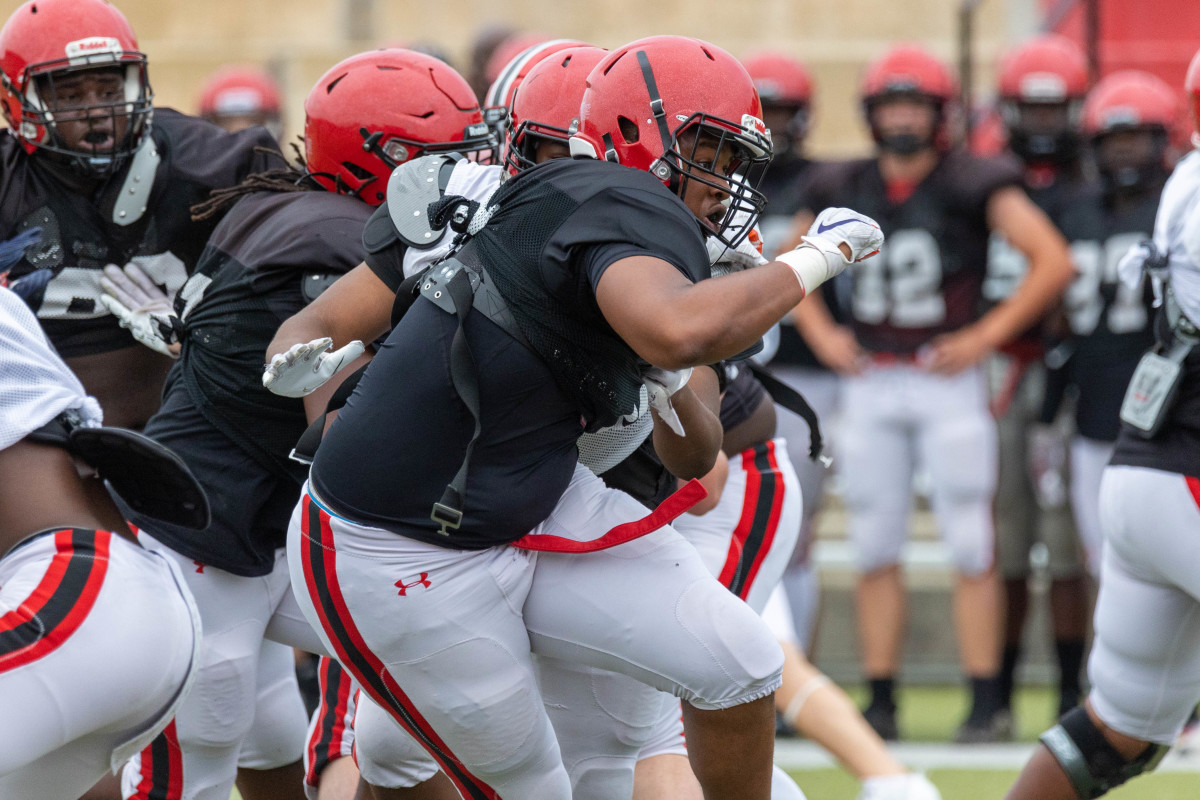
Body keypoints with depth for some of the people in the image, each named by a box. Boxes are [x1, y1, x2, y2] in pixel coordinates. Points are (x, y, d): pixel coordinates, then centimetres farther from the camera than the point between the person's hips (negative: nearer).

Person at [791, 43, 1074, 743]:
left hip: (948, 379, -4)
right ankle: (881, 701, 10)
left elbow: (1054, 262, -9)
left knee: (972, 548, -4)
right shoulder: (846, 189, 8)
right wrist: (819, 332, 10)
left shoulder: (971, 184, -6)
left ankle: (985, 703, -2)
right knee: (876, 550, 5)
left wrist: (986, 336, -10)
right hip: (870, 382, 4)